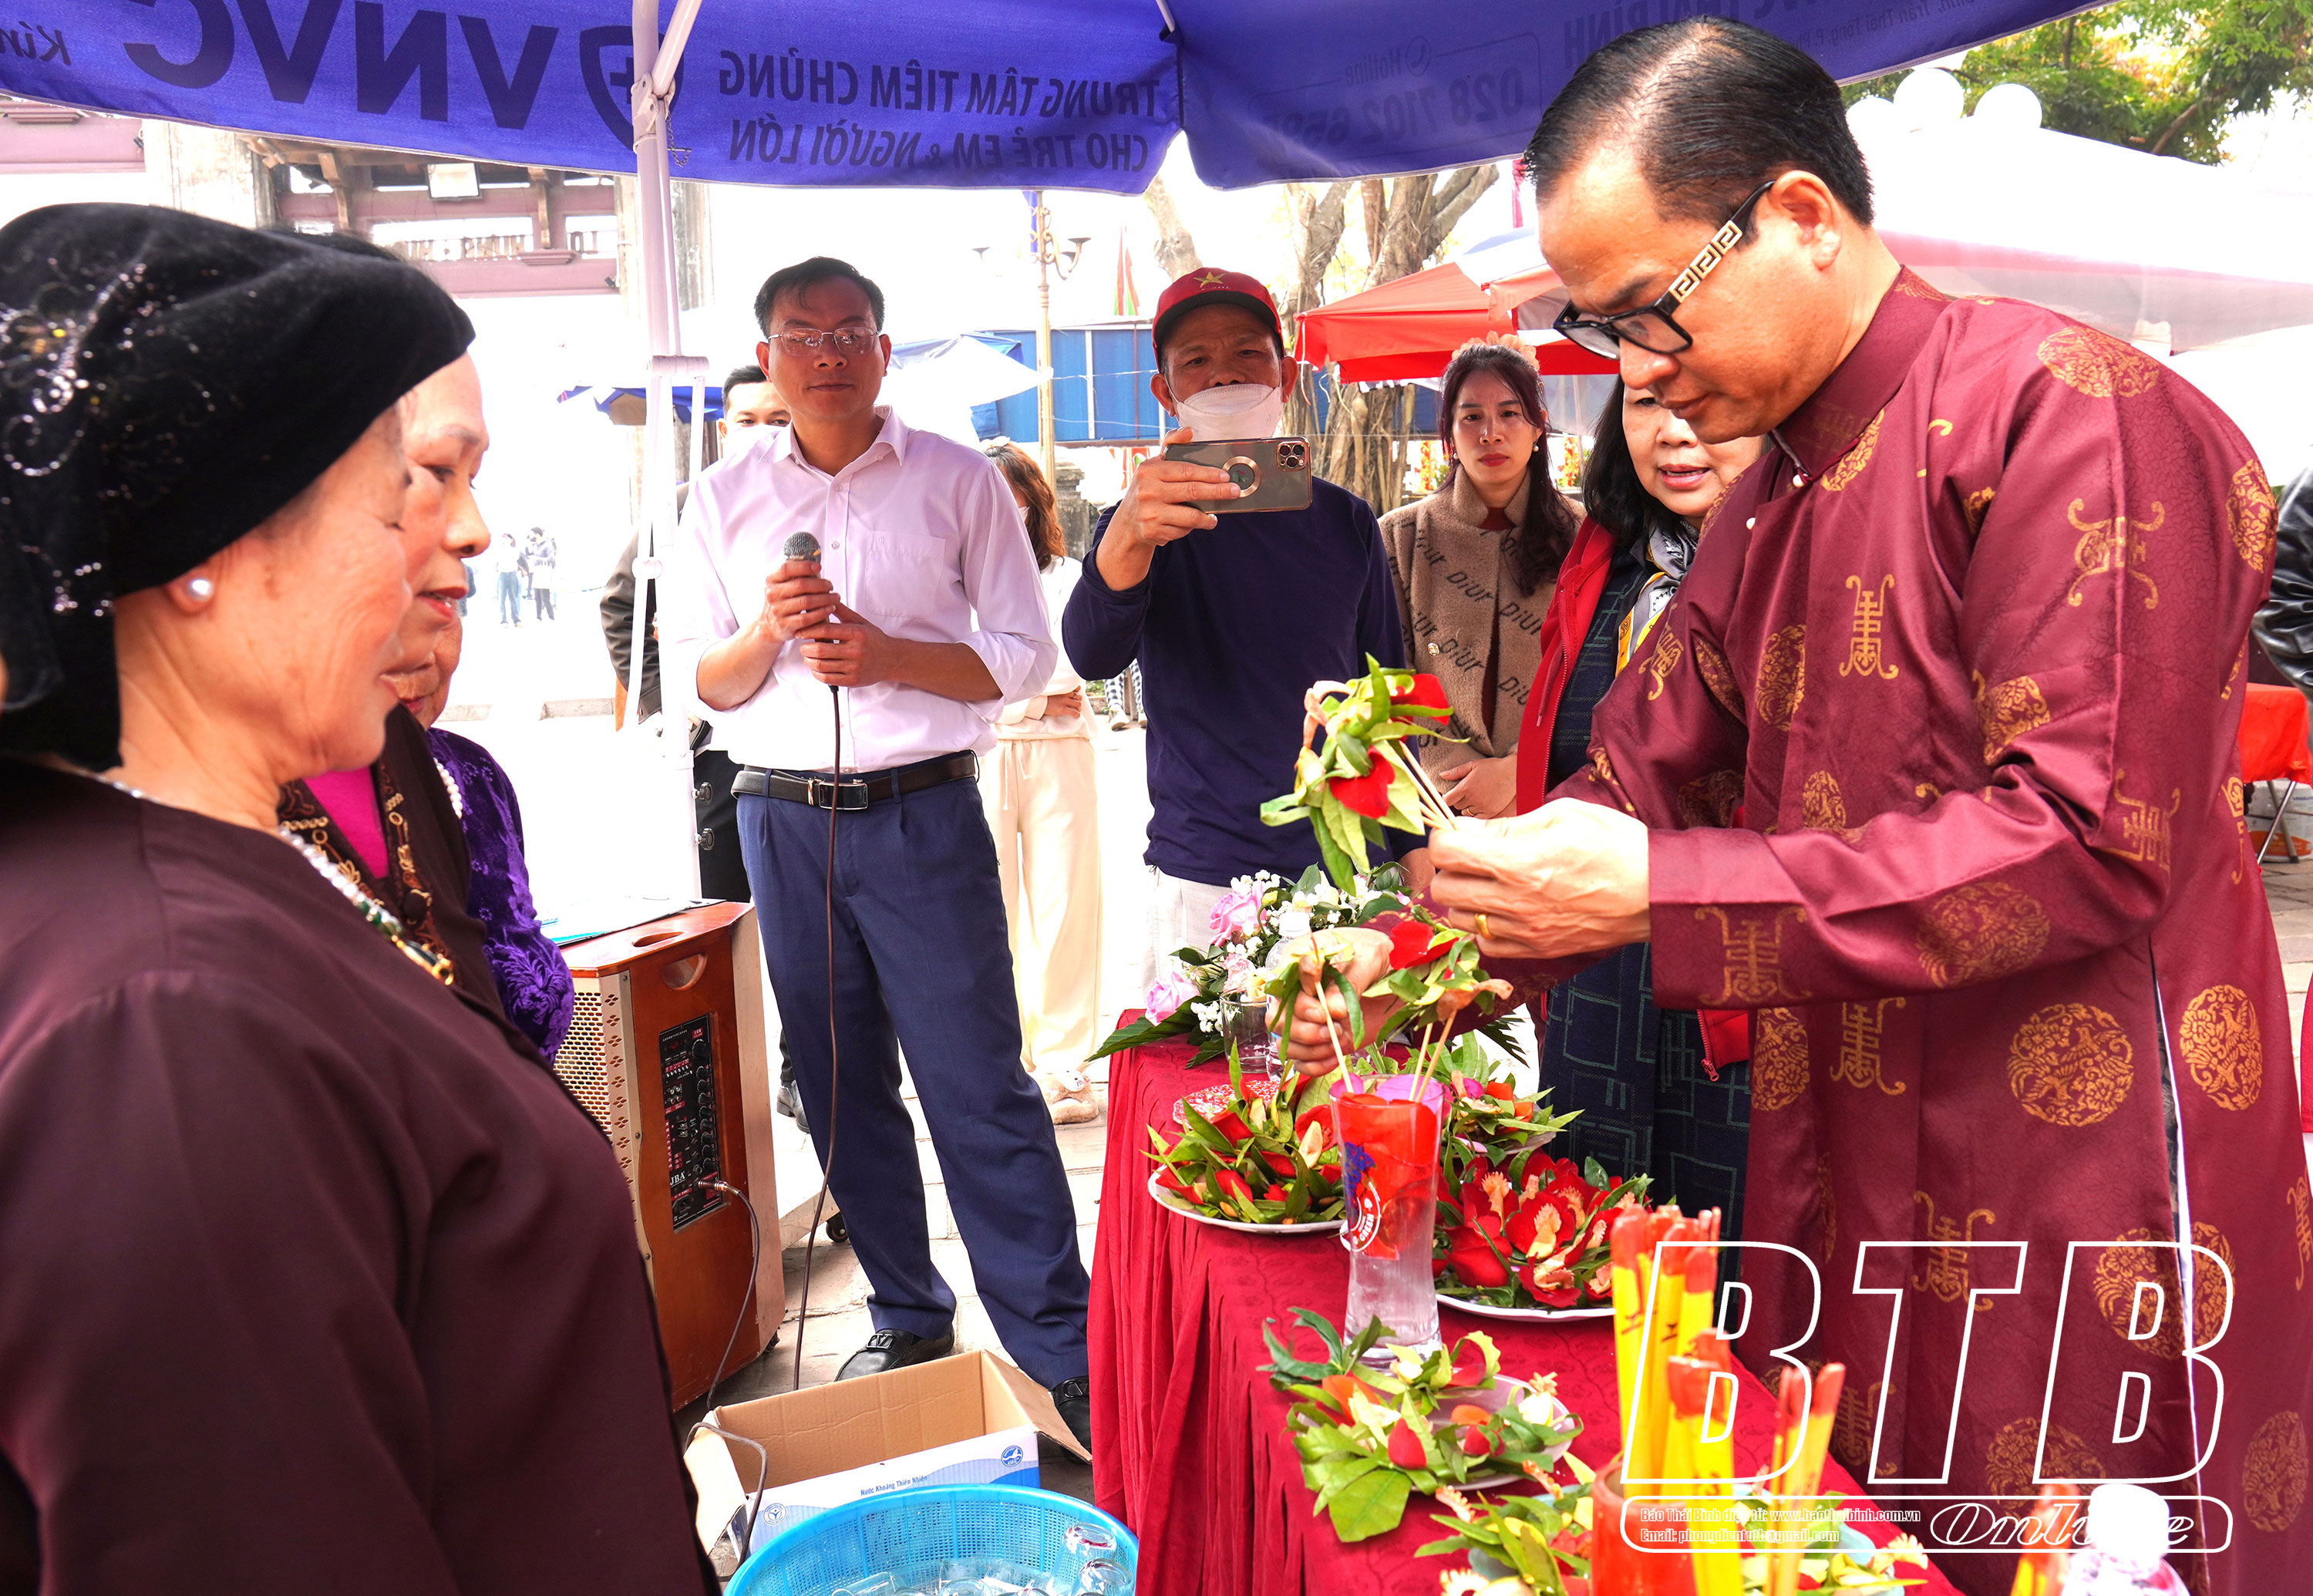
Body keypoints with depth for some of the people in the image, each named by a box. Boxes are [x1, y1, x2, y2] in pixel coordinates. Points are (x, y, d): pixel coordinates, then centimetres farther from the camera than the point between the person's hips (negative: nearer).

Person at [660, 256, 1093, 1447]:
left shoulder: (958, 481, 3)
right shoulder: (725, 498, 10)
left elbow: (1024, 657, 0)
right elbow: (696, 682, 10)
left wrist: (885, 654, -15)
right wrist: (767, 630, -11)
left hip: (922, 815, -3)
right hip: (782, 820, 4)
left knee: (979, 1089, -6)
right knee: (842, 1088, 10)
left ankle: (1063, 1357, 4)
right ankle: (910, 1325, 26)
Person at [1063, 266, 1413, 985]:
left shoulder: (1344, 520, 9)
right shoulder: (1147, 522, 0)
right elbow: (1093, 658, -20)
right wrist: (1124, 543, -40)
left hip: (1349, 872, 3)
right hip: (1202, 885, -2)